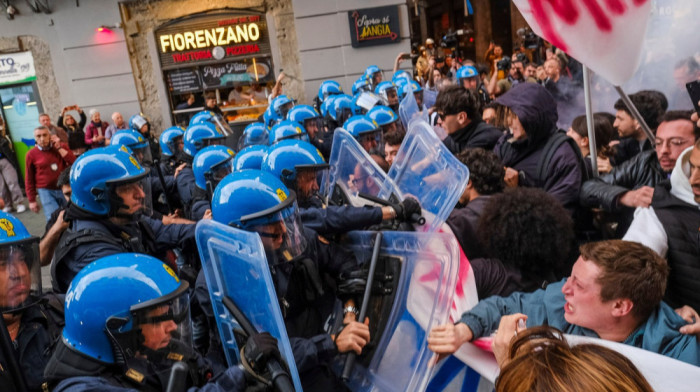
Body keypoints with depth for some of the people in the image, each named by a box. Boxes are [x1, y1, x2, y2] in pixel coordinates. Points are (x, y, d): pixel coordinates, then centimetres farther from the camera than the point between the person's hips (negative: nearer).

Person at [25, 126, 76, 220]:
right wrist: (32, 200, 3)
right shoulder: (31, 154, -3)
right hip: (46, 191, -2)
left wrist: (59, 148, -12)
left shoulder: (62, 147, 2)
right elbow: (29, 179, 3)